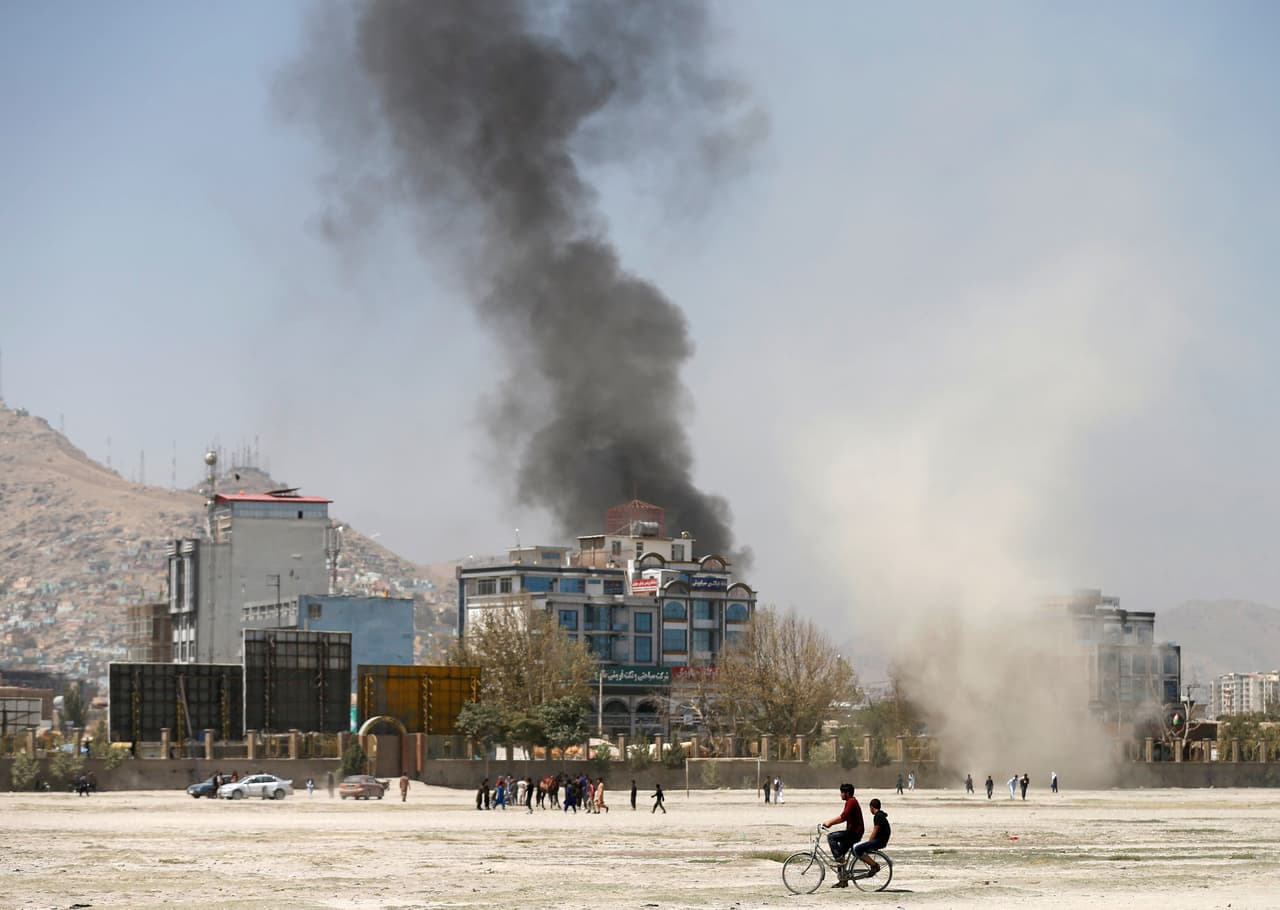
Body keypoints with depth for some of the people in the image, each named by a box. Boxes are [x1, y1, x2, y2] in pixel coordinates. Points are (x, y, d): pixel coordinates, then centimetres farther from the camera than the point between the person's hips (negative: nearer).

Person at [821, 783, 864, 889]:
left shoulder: (851, 802, -13)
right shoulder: (851, 801, 19)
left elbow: (843, 817, -25)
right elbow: (843, 817, 22)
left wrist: (830, 822, -22)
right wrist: (830, 822, 12)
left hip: (854, 833, -10)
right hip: (853, 833, 10)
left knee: (831, 837, -18)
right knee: (840, 855, 11)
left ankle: (839, 858, -17)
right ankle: (843, 880, 14)